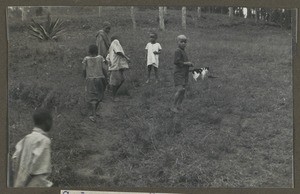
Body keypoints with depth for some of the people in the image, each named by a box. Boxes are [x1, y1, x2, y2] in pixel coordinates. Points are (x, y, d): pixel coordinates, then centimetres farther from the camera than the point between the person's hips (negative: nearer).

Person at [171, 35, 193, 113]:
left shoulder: (183, 51, 16)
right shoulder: (178, 51, -12)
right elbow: (176, 62, -20)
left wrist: (190, 64, 5)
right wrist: (186, 63, -15)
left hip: (185, 74, 9)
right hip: (179, 73, -9)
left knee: (183, 90, 9)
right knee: (180, 89, -18)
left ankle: (179, 106, 19)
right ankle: (174, 106, -10)